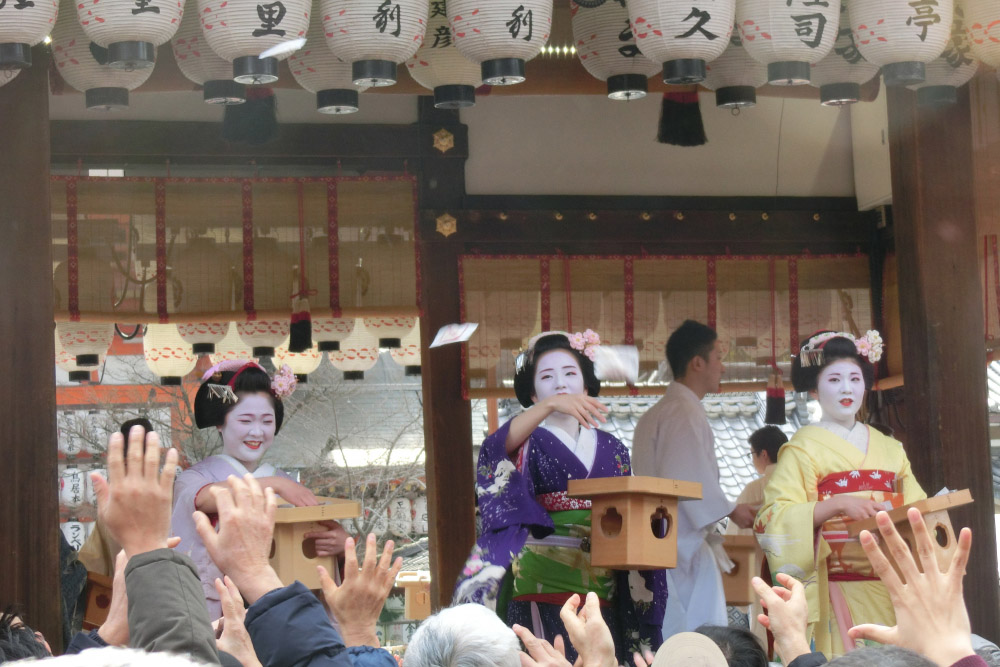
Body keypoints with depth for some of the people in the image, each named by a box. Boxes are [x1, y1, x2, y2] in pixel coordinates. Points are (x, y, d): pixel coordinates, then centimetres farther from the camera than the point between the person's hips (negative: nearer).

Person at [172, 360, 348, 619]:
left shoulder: (288, 485, 13)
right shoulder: (194, 478, 4)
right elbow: (204, 498, -20)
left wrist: (340, 542, -17)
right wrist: (272, 484, -31)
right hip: (216, 614, -3)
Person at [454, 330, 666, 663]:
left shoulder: (612, 449, 17)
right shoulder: (530, 442, 6)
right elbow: (497, 449, -19)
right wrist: (550, 405, -33)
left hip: (601, 594, 3)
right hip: (544, 587, -3)